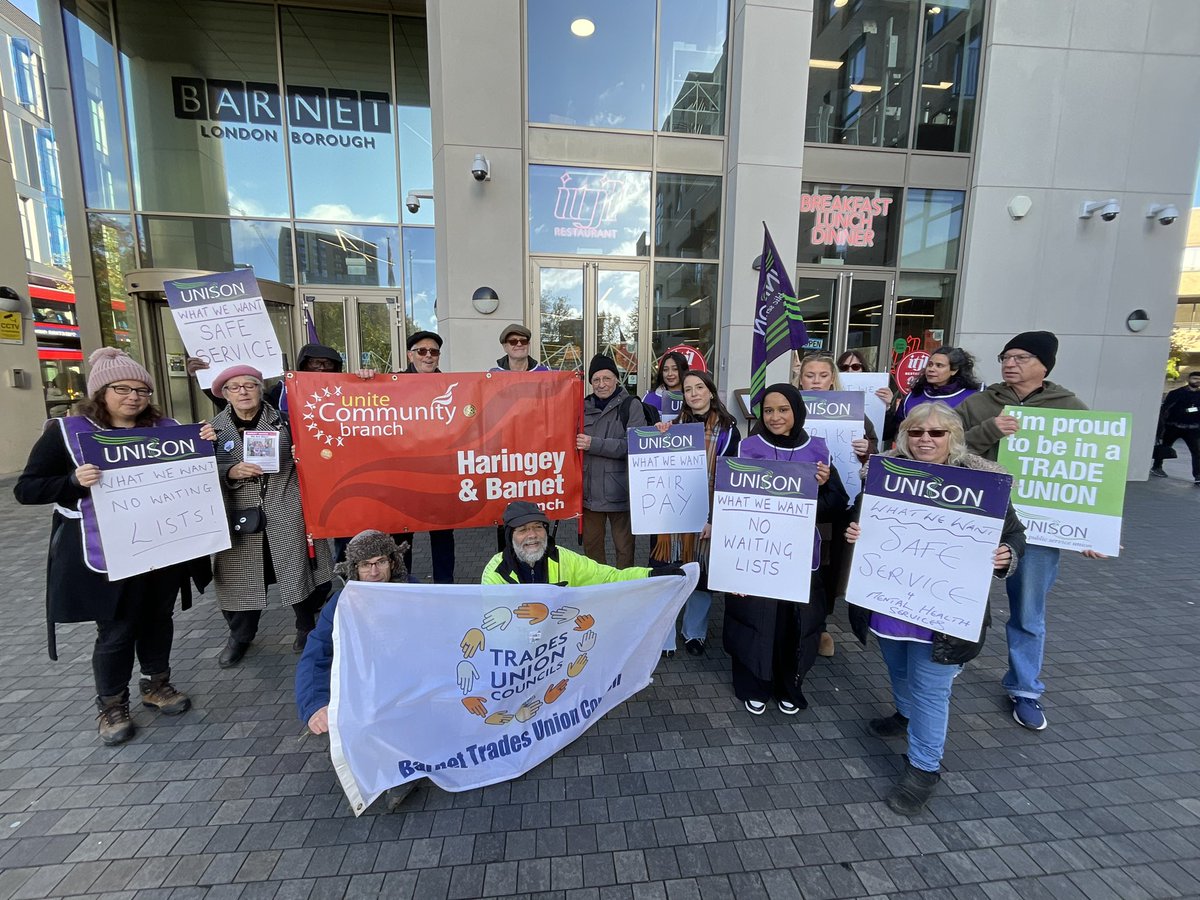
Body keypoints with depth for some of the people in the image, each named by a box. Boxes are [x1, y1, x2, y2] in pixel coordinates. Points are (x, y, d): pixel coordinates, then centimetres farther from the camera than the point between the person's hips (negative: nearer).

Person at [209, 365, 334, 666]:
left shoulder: (282, 418, 2)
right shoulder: (216, 428, 7)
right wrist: (231, 471, -16)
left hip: (287, 514, -2)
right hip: (239, 518, 2)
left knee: (300, 572, 4)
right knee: (239, 578, 10)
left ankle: (307, 628, 29)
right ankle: (239, 636, 36)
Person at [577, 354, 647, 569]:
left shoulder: (631, 405, -2)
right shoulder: (584, 406, 11)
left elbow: (634, 445, -14)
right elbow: (574, 441, 22)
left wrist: (594, 444, -19)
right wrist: (573, 443, -1)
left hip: (619, 491, -4)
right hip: (589, 489, 4)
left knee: (624, 546, 6)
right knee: (591, 544, 14)